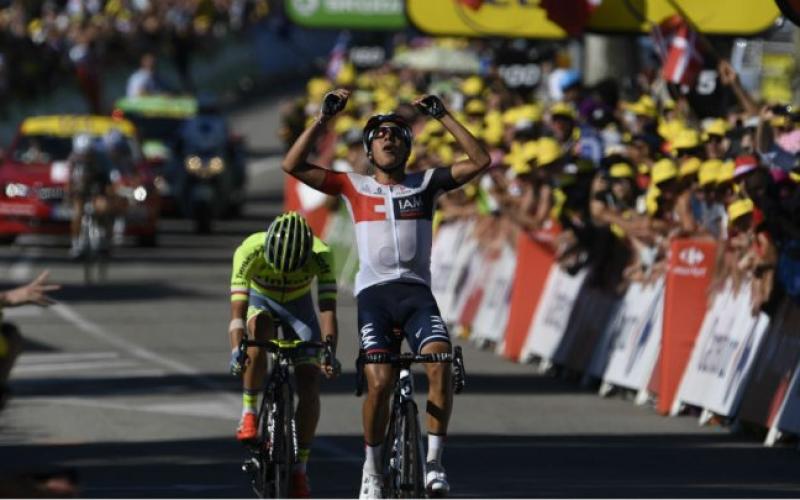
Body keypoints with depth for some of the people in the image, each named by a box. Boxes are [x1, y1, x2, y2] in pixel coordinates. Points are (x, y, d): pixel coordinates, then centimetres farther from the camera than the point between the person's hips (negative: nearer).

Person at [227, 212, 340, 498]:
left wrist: (329, 351, -55)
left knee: (310, 383, -14)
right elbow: (238, 307, -42)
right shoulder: (250, 251, -36)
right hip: (261, 300, -1)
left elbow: (328, 308, -40)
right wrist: (236, 350, -57)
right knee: (258, 334, -37)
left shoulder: (320, 255, -34)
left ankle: (300, 467, -4)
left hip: (298, 305, 1)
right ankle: (249, 413, -20)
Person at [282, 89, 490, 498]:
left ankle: (434, 462, -17)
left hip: (416, 291, 1)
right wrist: (324, 118, 0)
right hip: (374, 292, 0)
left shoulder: (426, 184, 13)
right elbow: (293, 165, 4)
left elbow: (479, 161, 3)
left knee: (440, 364, -25)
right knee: (380, 382, -16)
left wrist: (442, 116, 1)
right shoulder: (354, 187, 11)